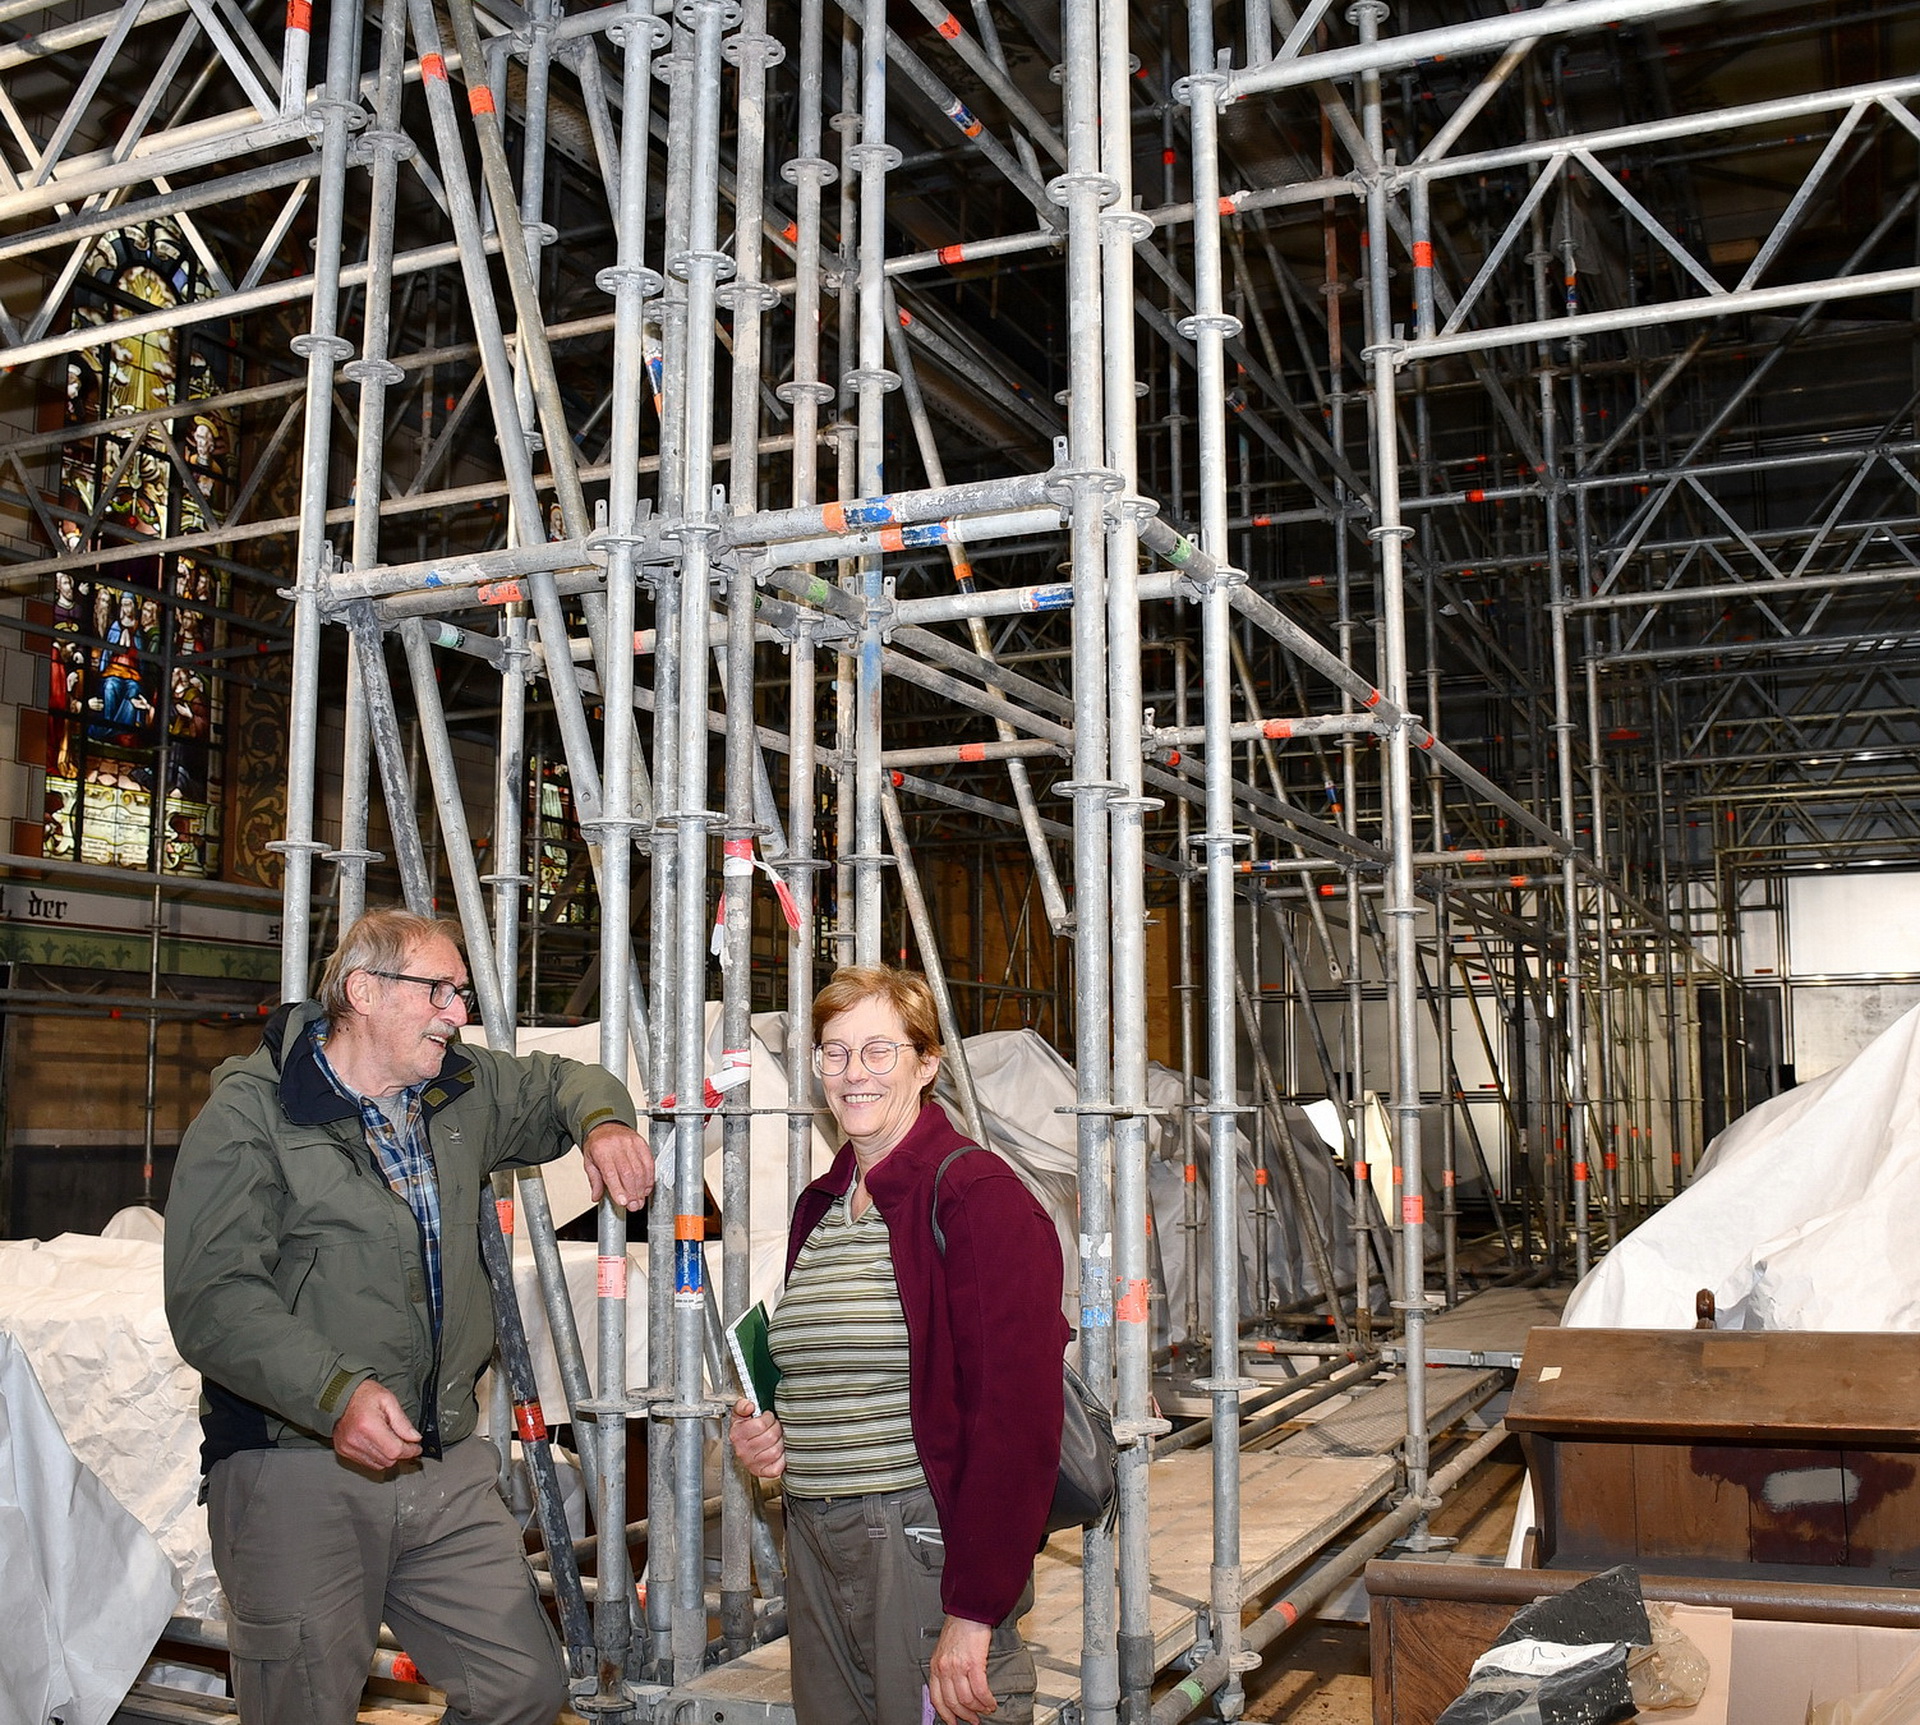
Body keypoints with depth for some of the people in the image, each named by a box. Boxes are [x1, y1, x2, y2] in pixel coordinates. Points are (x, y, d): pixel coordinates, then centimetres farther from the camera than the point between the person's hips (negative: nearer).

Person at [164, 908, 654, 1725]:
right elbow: (211, 1297, -17)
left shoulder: (461, 1091, 11)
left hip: (445, 1468, 6)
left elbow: (560, 1083, 30)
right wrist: (338, 1393, -30)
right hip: (298, 1471, -5)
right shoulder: (250, 1113, -8)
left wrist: (602, 1122, 5)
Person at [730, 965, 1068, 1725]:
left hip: (926, 1546, -7)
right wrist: (764, 1431, 5)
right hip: (815, 1547, 8)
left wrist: (974, 1611, -20)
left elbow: (1016, 1418, -18)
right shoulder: (818, 1205, 12)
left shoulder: (977, 1194, -13)